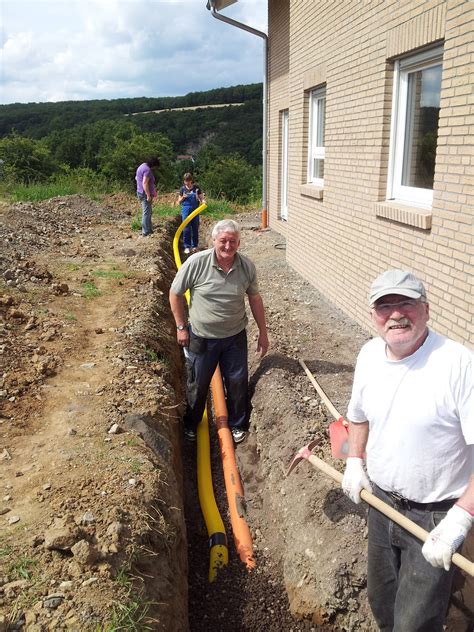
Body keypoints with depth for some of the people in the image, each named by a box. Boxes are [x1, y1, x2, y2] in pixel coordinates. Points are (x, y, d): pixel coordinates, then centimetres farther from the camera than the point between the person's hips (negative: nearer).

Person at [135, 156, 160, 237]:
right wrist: (148, 195, -23)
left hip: (140, 193, 11)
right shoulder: (147, 169, -19)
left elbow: (136, 178, 25)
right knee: (146, 213, -7)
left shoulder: (142, 166, 13)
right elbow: (145, 183, -25)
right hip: (145, 194, -11)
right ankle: (146, 233, -4)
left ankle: (149, 230, 27)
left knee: (147, 213, 18)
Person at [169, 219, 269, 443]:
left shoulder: (247, 266, -10)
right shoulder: (196, 262, -19)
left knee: (238, 383, 13)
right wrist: (181, 326, -4)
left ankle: (237, 425, 38)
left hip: (235, 337, 2)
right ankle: (191, 424, 42)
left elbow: (255, 299, 4)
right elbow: (175, 293, -7)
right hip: (201, 338, -1)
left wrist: (263, 333, 6)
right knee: (197, 385, 16)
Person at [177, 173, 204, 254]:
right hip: (186, 210, 0)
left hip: (195, 210, 0)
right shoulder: (183, 189, 2)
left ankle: (195, 245, 19)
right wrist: (183, 197, -11)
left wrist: (202, 201, -19)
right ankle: (187, 246, 7)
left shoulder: (196, 188, -1)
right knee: (186, 229, 0)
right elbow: (179, 202, 8)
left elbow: (202, 199, 3)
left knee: (195, 228, 7)